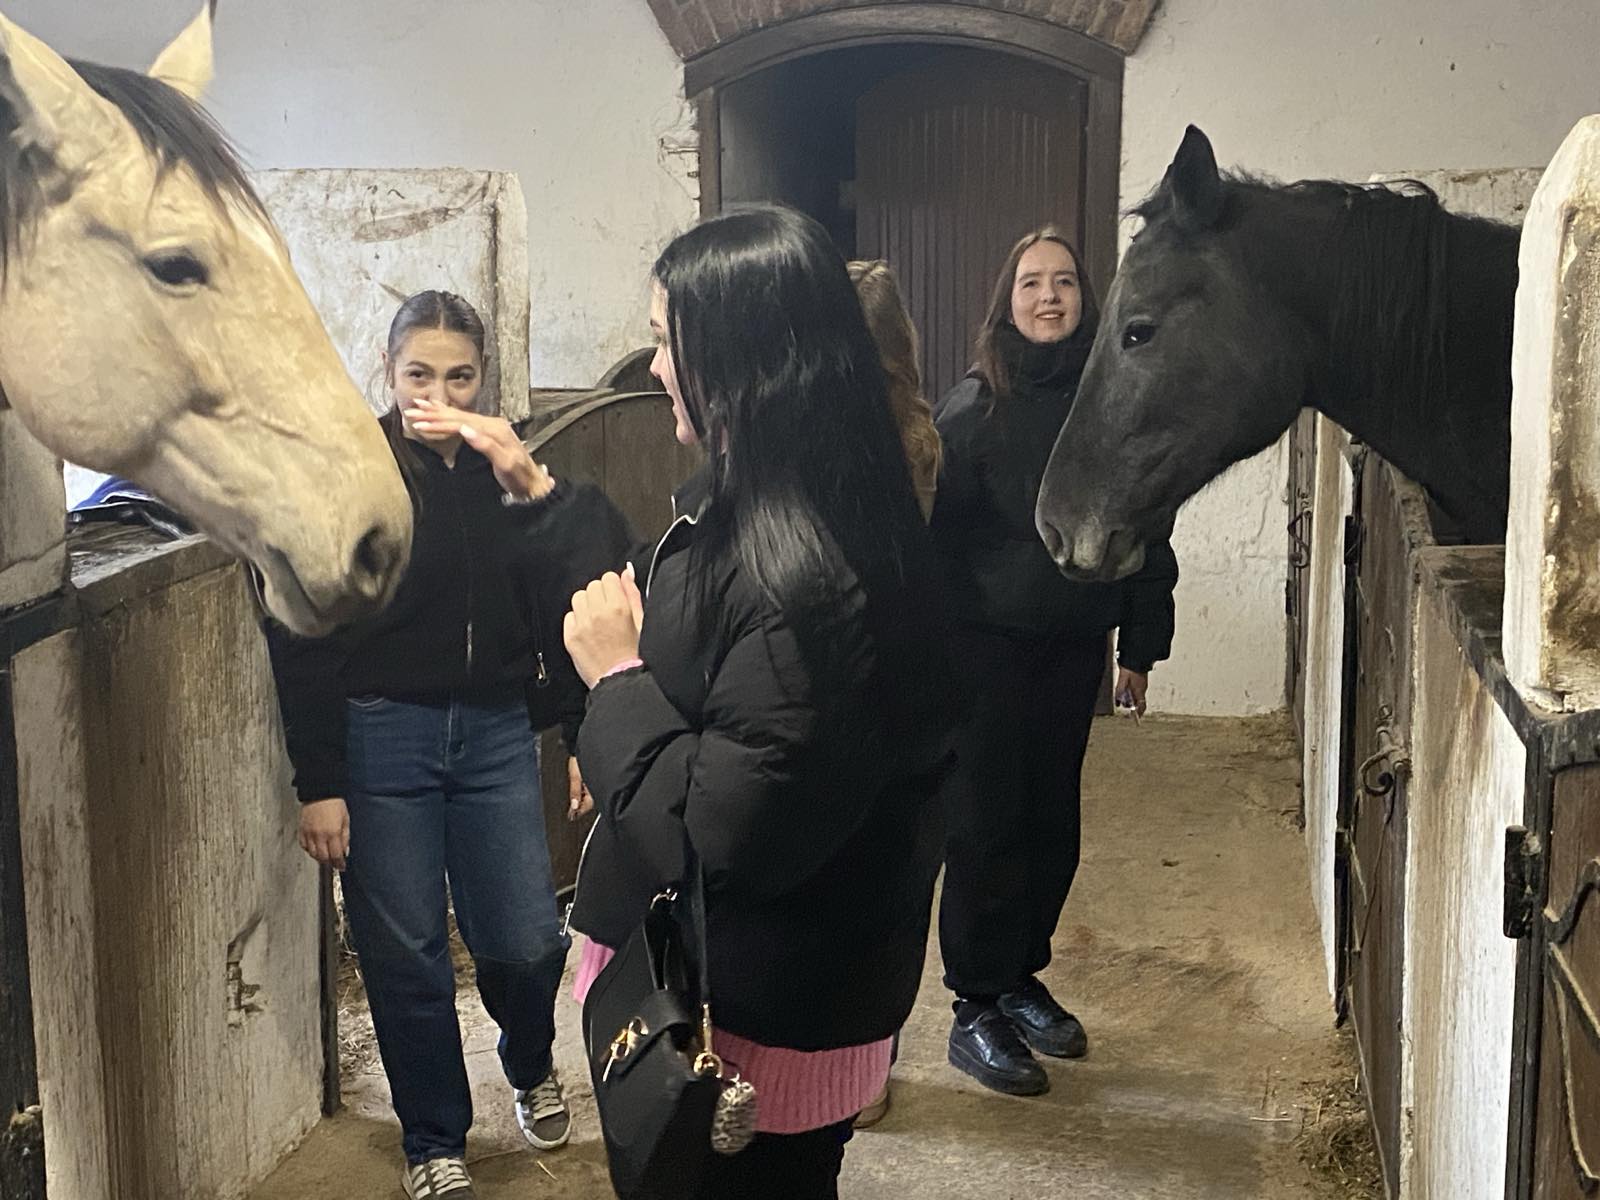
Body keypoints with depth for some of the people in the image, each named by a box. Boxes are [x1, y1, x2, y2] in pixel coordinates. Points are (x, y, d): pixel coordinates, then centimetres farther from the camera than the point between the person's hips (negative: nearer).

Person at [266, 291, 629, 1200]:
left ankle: (532, 1066, 38)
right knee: (407, 954, 6)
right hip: (383, 738, -3)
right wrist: (319, 784, -11)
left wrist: (530, 484, -18)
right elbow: (304, 642, -8)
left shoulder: (506, 468, 4)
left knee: (527, 941, 4)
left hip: (495, 732, 3)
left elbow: (558, 609, -6)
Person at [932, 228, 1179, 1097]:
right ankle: (976, 1011, 10)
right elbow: (937, 530, -8)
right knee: (986, 823, -1)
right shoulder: (972, 408, -7)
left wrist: (1141, 644, 7)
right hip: (987, 643, -4)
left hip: (1074, 644, 4)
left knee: (1052, 821, 12)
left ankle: (1020, 979, 29)